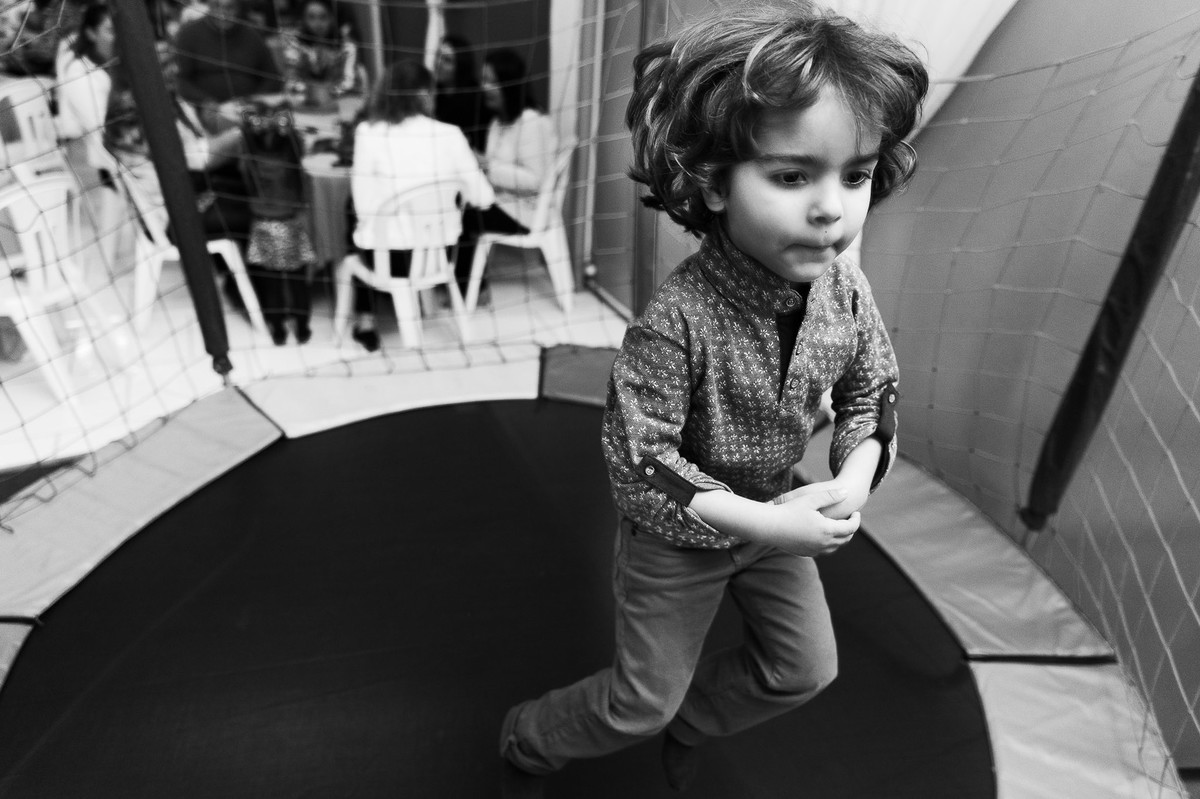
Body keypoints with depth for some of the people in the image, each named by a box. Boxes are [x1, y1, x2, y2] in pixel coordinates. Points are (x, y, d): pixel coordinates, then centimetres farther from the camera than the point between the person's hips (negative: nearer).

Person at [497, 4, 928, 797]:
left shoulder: (846, 291, -15)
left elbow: (872, 392, 1)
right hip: (678, 535, -6)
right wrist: (760, 522, -29)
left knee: (807, 668, 22)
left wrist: (854, 480, -17)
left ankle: (690, 721, 51)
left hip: (775, 517, 6)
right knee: (644, 700, 12)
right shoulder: (677, 320, -34)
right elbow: (637, 464, -29)